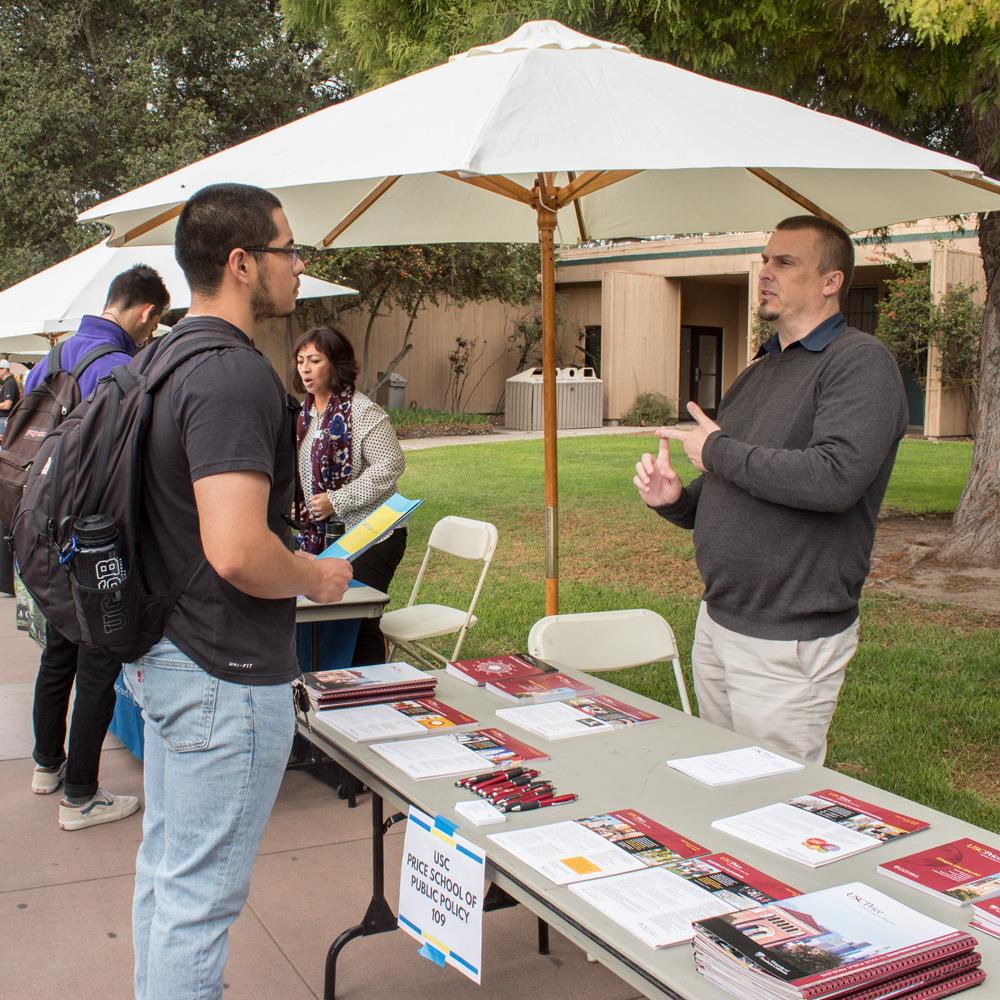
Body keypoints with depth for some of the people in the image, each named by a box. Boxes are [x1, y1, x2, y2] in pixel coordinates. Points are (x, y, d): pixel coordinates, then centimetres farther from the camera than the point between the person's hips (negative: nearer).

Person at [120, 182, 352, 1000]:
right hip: (225, 673, -10)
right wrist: (318, 577, -13)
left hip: (159, 655, 10)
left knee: (165, 864, 21)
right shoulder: (234, 376, -22)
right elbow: (237, 551, -31)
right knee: (202, 891, 4)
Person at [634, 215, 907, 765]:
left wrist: (719, 450, -14)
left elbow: (834, 478, -28)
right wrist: (674, 498, -2)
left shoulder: (860, 362, -11)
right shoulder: (755, 374, 15)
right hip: (716, 624, 8)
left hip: (789, 641, -8)